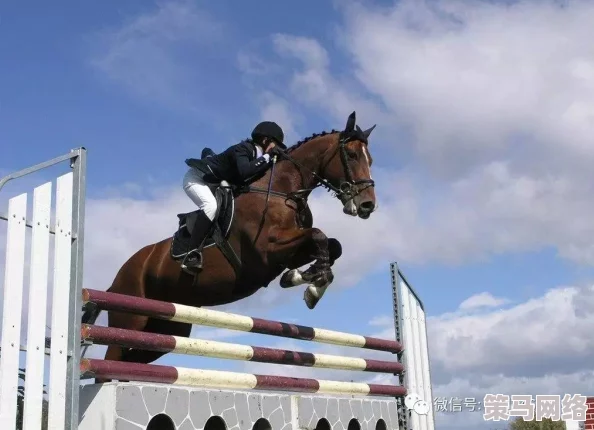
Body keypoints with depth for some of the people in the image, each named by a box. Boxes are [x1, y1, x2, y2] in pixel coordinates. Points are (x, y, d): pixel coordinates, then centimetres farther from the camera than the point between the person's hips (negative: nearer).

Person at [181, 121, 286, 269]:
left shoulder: (257, 156, 3)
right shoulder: (243, 149, -23)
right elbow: (244, 172, -41)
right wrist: (267, 157, -33)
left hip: (215, 184, 10)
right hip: (196, 177, -10)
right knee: (211, 205, -33)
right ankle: (193, 253, -36)